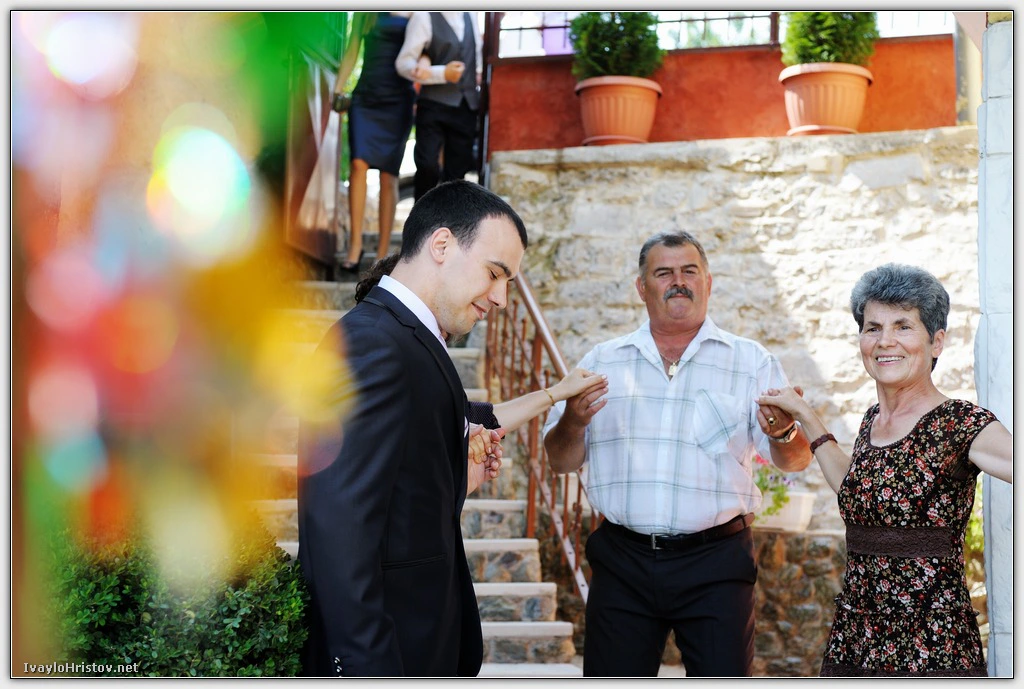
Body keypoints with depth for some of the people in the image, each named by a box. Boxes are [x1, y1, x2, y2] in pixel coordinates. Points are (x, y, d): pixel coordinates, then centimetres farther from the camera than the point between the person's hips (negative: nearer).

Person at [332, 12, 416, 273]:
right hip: (365, 97, 1)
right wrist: (338, 89, 6)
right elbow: (352, 50, 13)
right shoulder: (366, 11, 12)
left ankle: (382, 254, -1)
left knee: (389, 176, -3)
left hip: (397, 101, -1)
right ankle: (355, 244, -12)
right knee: (358, 163, -16)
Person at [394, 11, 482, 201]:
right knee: (427, 166, -16)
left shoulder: (470, 15, 14)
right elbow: (404, 62, -7)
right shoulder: (424, 17, -3)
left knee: (457, 171, 4)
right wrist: (442, 74, -18)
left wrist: (478, 74, 12)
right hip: (434, 105, -5)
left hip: (467, 107, 5)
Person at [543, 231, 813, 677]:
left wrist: (782, 431, -25)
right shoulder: (602, 362, 9)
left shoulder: (751, 361, 5)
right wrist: (573, 420, -14)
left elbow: (795, 460, -1)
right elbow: (561, 461, 8)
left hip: (715, 563, -1)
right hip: (623, 560, 2)